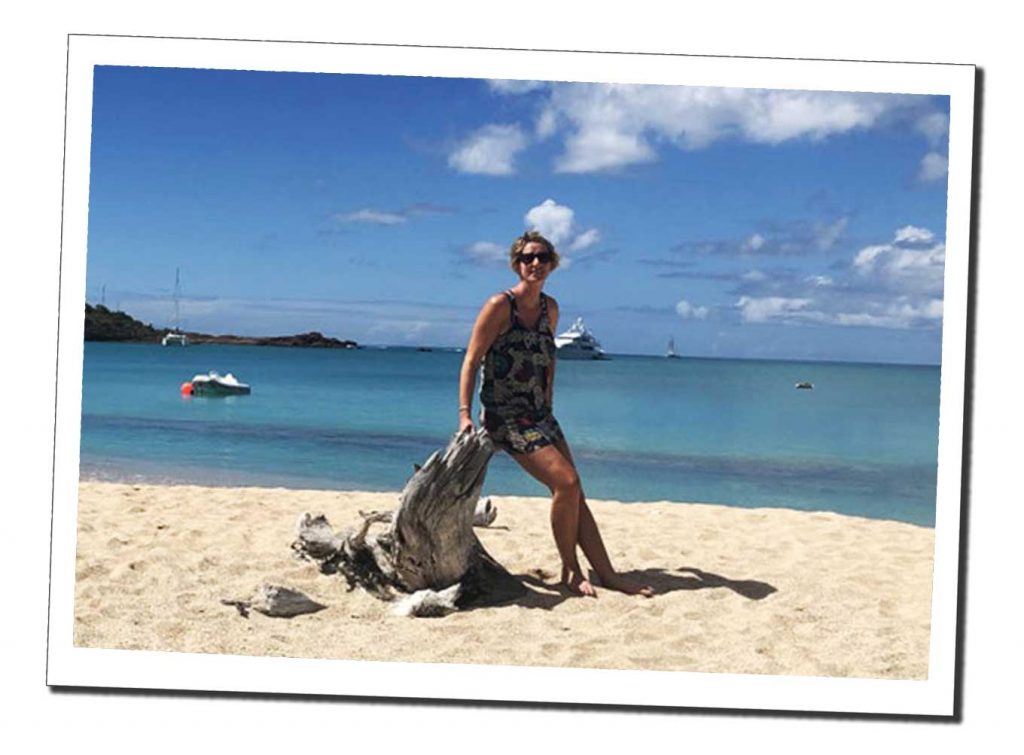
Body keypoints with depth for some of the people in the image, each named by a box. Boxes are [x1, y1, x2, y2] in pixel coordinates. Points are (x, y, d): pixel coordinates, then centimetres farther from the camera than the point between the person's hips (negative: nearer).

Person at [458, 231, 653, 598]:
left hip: (539, 414, 7)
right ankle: (570, 571, -2)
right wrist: (465, 414, -22)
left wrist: (547, 405, 15)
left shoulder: (550, 308, 9)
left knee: (574, 492, 1)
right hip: (505, 415, -7)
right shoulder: (501, 305, -12)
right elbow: (471, 360, -13)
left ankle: (606, 573, 6)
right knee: (567, 482, -17)